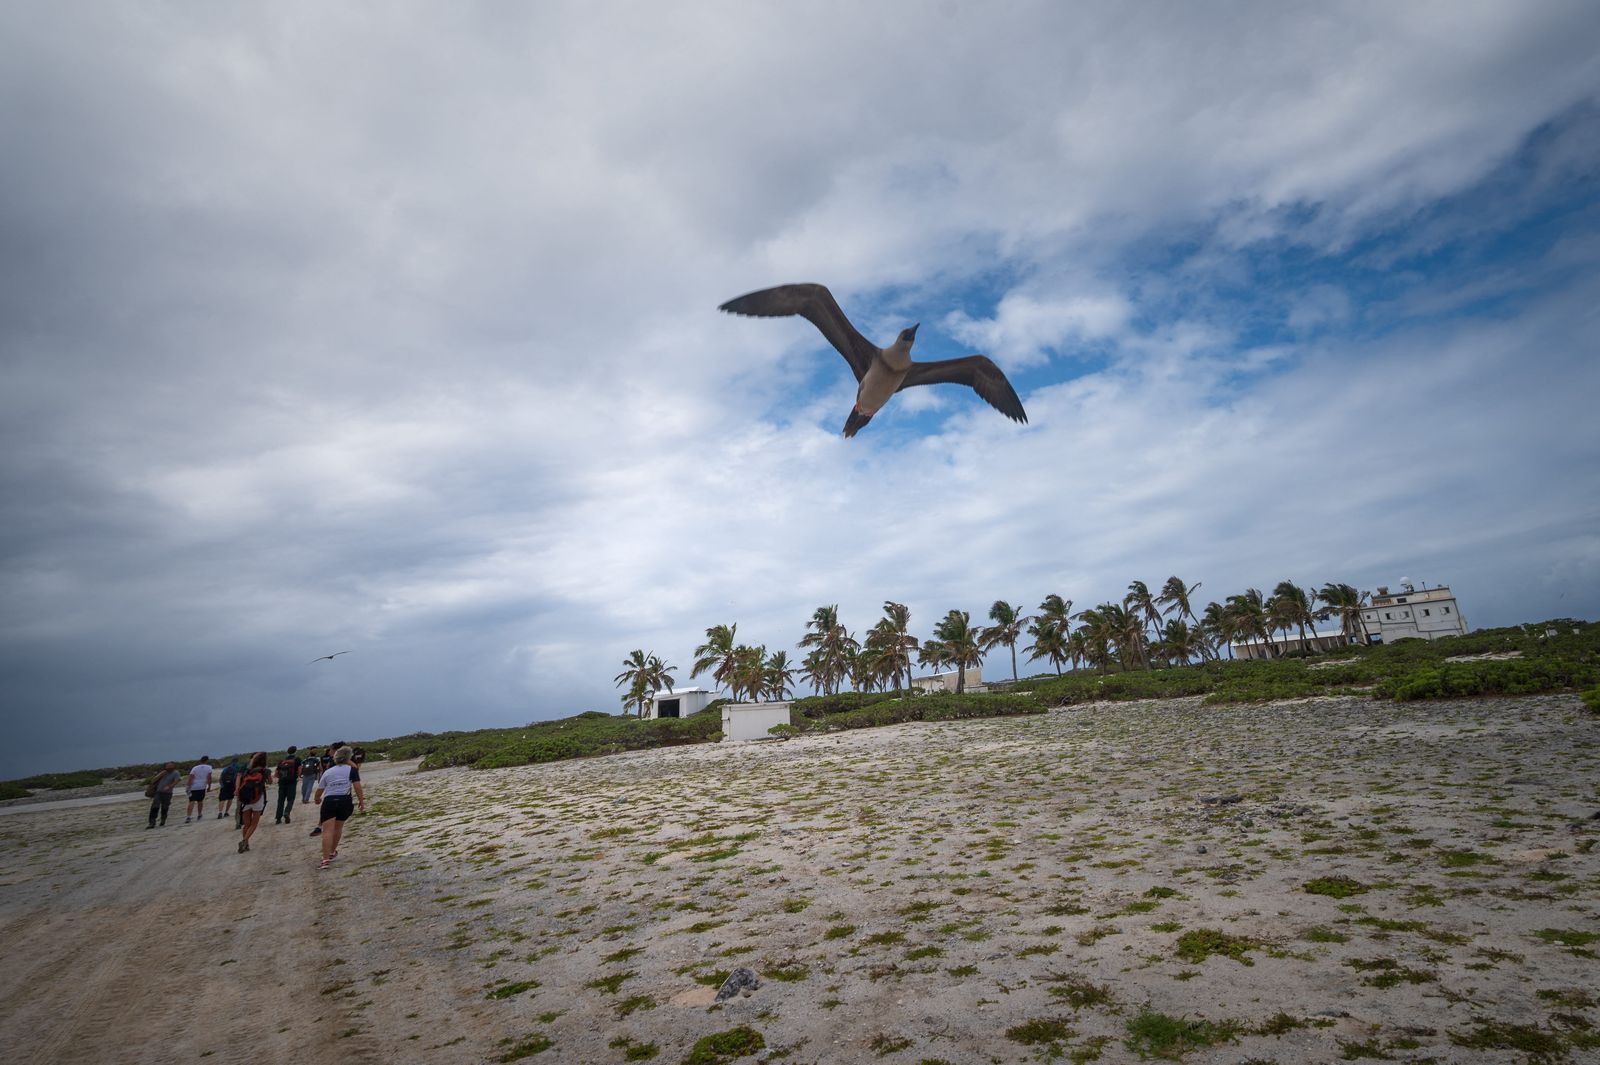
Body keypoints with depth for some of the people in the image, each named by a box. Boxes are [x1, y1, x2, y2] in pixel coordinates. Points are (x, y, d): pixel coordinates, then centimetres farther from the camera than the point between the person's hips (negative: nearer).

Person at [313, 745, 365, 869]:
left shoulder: (327, 772, 17)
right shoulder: (352, 770, 7)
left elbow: (319, 791, 24)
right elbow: (357, 788, -3)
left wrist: (317, 799, 47)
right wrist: (362, 804, 2)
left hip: (328, 801, 1)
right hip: (345, 801, 0)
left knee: (328, 831, -7)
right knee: (338, 828, 20)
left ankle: (326, 859, -18)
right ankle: (332, 852, 35)